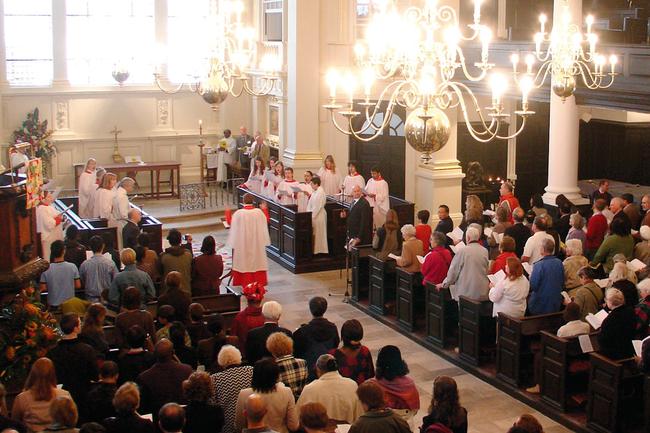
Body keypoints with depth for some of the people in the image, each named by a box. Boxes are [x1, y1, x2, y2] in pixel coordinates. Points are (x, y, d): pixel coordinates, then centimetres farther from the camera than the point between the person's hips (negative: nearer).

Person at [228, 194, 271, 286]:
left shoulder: (238, 214, -13)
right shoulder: (259, 212, -9)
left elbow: (234, 230, -4)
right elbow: (264, 228, 2)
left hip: (242, 244, -2)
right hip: (257, 243, 2)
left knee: (245, 263, 7)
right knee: (258, 263, 11)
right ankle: (259, 285, 17)